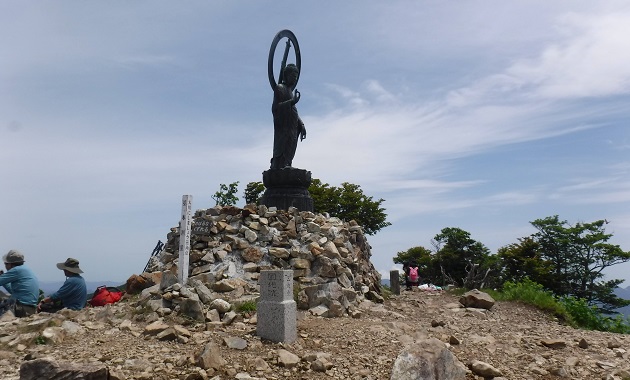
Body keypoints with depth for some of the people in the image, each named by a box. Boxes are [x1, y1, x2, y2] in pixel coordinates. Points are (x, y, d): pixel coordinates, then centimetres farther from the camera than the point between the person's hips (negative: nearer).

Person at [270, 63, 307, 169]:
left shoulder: (290, 90, 22)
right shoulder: (280, 88, -5)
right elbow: (275, 109, -16)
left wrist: (301, 125, 13)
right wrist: (292, 102, -26)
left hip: (292, 130, 9)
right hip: (283, 130, -9)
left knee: (288, 156, 6)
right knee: (281, 156, -14)